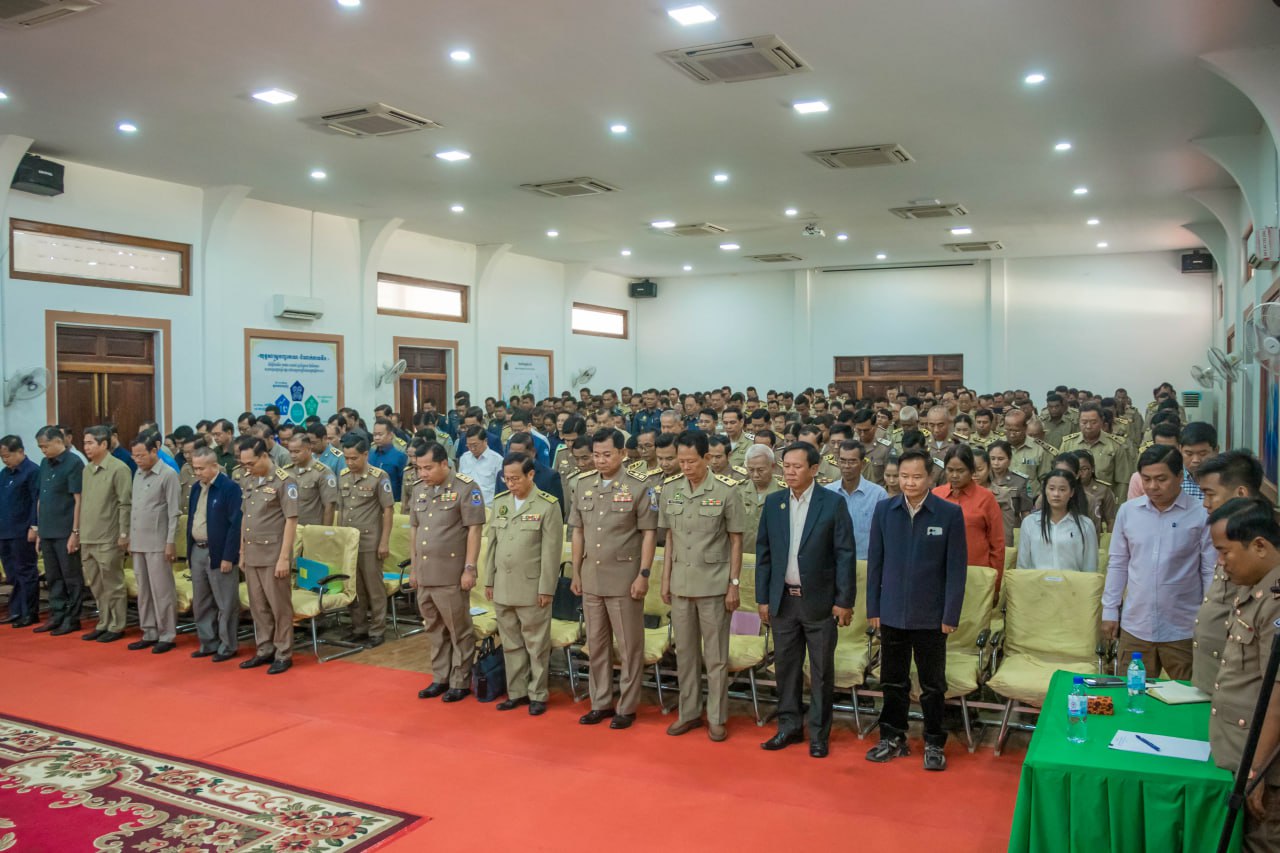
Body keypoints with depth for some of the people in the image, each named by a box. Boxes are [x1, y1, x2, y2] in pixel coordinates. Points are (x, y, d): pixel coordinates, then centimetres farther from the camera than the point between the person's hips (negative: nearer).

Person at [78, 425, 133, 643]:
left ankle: (116, 627, 11)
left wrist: (124, 534, -15)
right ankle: (103, 624, 24)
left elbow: (125, 504, -13)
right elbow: (83, 502, 16)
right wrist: (80, 532, 13)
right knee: (96, 586, 14)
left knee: (113, 585, 2)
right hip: (88, 539, 7)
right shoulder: (87, 470, 12)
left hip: (109, 539, -7)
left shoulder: (119, 469, -11)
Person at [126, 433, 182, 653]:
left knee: (162, 591, -2)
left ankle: (167, 636, 5)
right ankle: (149, 633, 19)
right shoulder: (138, 474, 12)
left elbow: (174, 512, -11)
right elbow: (134, 506, 17)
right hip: (139, 543, 7)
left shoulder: (168, 475, -9)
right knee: (144, 591, 11)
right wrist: (130, 538, 13)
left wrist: (170, 542, -14)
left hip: (158, 543, -7)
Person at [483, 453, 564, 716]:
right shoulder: (500, 502, 8)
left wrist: (546, 588, -12)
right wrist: (489, 581, 11)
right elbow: (492, 543, 13)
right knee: (511, 643, 13)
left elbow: (551, 550, -10)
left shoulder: (548, 505, -9)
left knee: (536, 645, 4)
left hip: (532, 589, -5)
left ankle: (537, 695, 16)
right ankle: (516, 692, 24)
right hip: (502, 588, 5)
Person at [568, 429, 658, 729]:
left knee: (629, 646, 5)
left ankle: (626, 707, 16)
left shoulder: (640, 486, -8)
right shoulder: (582, 484, 7)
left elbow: (648, 533, -7)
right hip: (591, 578, 5)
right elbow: (578, 531, 11)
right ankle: (601, 703, 26)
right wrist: (576, 573, 9)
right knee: (596, 644, 13)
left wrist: (643, 574, -12)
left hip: (625, 579, -5)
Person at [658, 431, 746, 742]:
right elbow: (669, 537, 10)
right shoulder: (670, 488, 2)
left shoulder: (727, 490, -9)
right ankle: (689, 713, 27)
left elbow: (736, 541, -4)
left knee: (716, 655, 5)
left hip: (713, 585, -4)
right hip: (680, 585, 4)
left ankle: (717, 718, 18)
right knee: (685, 652, 13)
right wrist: (666, 579, 7)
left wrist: (733, 584, -6)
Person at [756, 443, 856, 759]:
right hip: (783, 600, 3)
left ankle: (819, 733, 18)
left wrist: (844, 601, -9)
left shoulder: (833, 503, -6)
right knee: (786, 666, 11)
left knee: (821, 671, 6)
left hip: (820, 601, -3)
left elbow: (845, 554, -6)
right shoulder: (773, 503, 5)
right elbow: (763, 552, 8)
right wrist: (763, 598, 5)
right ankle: (789, 727, 25)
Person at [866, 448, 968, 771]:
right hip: (892, 612, 2)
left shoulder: (950, 513, -7)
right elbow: (875, 561, 4)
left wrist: (950, 615, -8)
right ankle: (893, 738, 28)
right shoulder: (884, 510, 0)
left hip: (930, 615, -2)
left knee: (933, 684, 10)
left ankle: (934, 743, 24)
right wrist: (873, 608, 3)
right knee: (893, 680, 14)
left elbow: (956, 568, -5)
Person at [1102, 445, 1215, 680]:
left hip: (1183, 630, -3)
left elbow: (1211, 572, -3)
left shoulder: (1201, 516, -8)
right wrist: (1109, 611, 8)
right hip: (1134, 626, 3)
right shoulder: (1127, 511, 2)